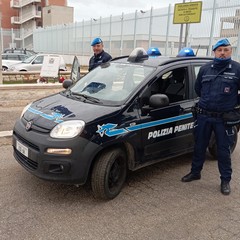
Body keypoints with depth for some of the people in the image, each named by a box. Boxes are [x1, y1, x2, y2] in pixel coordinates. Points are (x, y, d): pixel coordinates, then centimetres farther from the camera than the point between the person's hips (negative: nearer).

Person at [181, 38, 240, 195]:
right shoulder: (205, 69, 5)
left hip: (223, 118, -3)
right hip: (203, 116, 3)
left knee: (224, 150, 6)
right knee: (199, 146, 14)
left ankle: (226, 180, 21)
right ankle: (195, 172, 31)